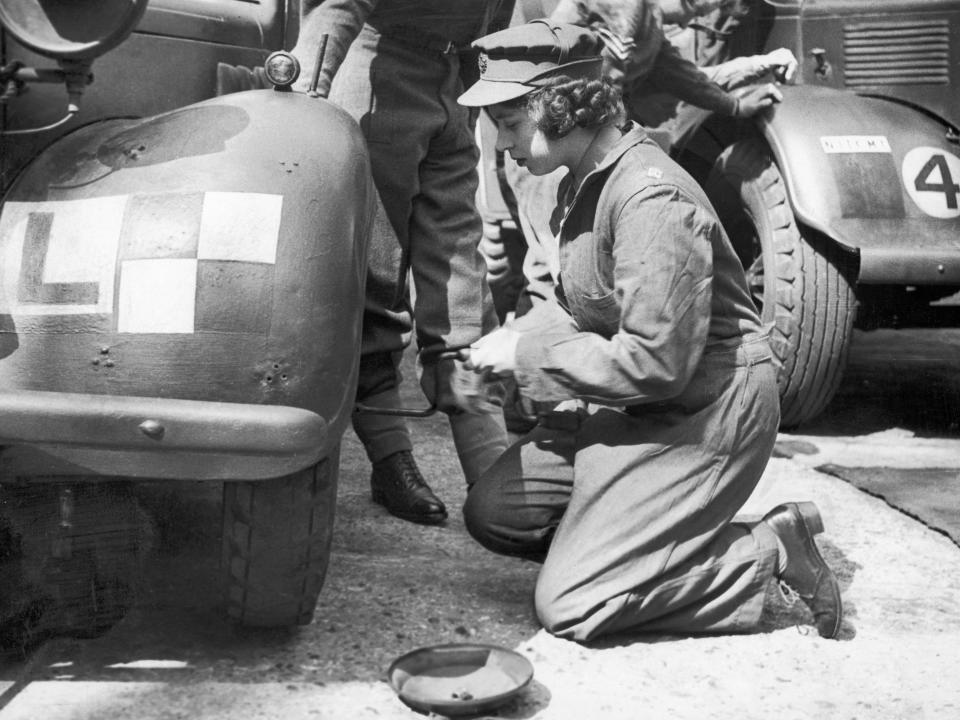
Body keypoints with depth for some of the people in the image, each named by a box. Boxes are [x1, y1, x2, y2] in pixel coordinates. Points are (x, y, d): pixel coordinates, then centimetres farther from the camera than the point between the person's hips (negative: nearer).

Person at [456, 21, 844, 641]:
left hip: (702, 414, -9)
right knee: (491, 512, 6)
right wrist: (513, 340, -2)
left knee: (569, 606, -11)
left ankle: (767, 553, 0)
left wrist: (528, 355, -17)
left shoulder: (650, 197, -25)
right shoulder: (587, 178, 6)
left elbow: (655, 361, -27)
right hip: (627, 407, 10)